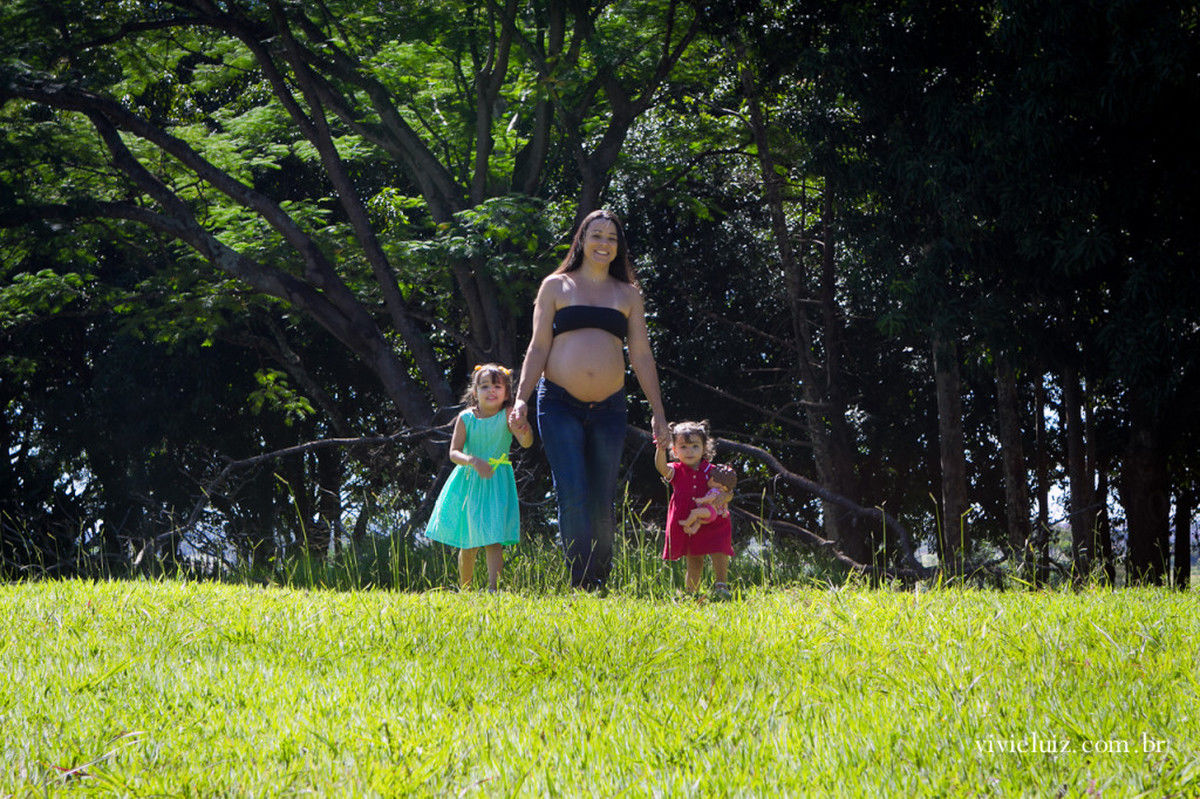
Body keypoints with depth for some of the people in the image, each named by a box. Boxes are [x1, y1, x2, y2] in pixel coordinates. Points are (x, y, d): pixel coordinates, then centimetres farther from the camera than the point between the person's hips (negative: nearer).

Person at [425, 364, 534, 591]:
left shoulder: (507, 416, -7)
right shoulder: (466, 418, -3)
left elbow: (526, 443, -21)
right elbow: (454, 452, -7)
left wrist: (524, 431, -45)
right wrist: (473, 461, -28)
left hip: (496, 483, -2)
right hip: (468, 482, 2)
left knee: (493, 539, -14)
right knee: (467, 544, 10)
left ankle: (493, 587, -17)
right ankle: (464, 590, 25)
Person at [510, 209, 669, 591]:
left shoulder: (627, 294, 15)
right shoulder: (556, 286, 10)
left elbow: (642, 356, 14)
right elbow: (538, 347, 7)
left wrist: (658, 412, 9)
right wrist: (521, 399, -5)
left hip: (608, 408, 2)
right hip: (560, 404, -2)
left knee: (602, 502, 2)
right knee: (573, 496, -13)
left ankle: (602, 584, 11)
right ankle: (582, 587, -14)